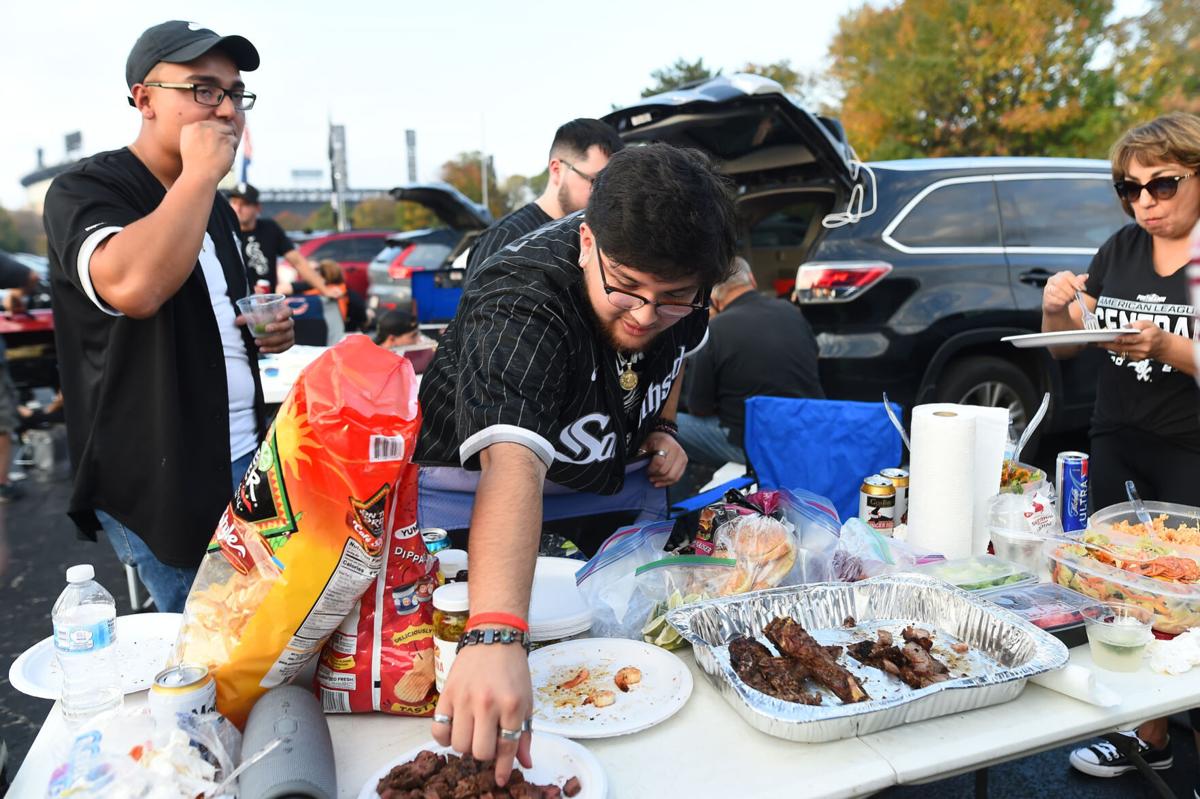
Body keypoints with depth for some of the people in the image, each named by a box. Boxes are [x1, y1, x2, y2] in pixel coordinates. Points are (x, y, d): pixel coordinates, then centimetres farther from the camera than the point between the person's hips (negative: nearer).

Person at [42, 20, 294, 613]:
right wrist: (200, 172, -23)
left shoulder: (217, 209, 13)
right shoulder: (86, 189, -10)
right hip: (159, 484, -7)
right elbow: (133, 288, -34)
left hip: (245, 459, 7)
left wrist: (266, 333, 5)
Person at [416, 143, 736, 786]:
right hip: (473, 506, -5)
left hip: (601, 492, 6)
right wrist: (494, 636, -66)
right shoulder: (520, 307, -37)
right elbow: (513, 465, -54)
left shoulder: (677, 283, -16)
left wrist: (660, 427, -5)